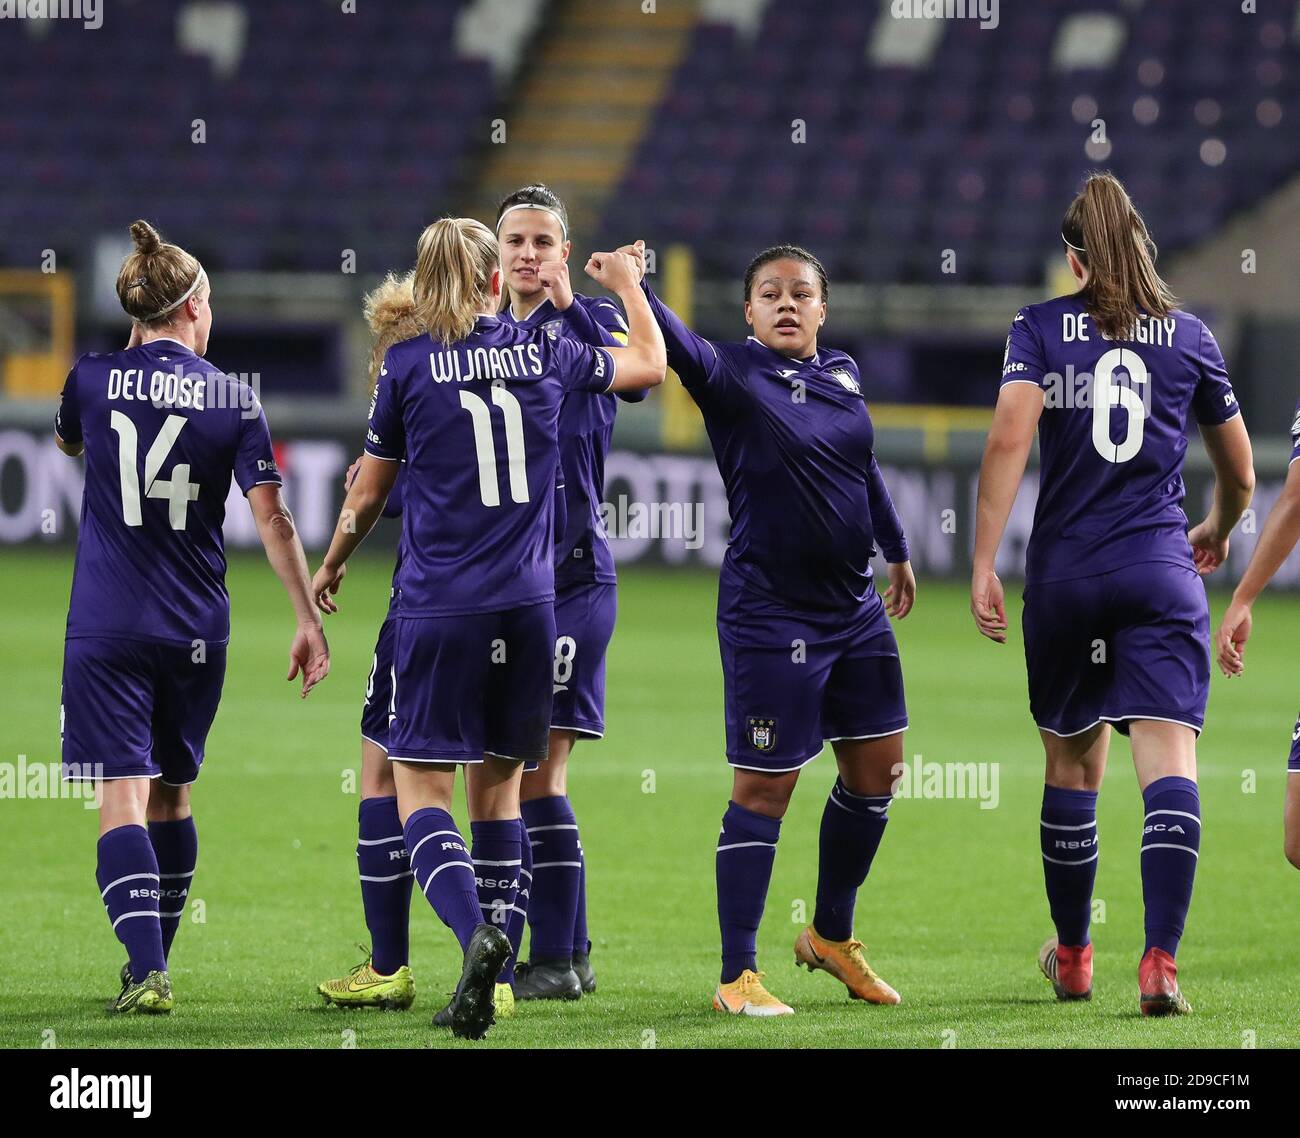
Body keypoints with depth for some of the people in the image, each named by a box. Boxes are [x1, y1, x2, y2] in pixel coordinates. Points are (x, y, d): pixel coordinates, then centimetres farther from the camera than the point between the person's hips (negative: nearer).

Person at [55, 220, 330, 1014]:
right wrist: (309, 618, 0)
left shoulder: (93, 379, -1)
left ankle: (147, 970, -22)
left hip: (106, 627, -2)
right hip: (196, 633, 2)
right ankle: (153, 961, 26)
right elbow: (271, 516, -5)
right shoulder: (233, 398, -2)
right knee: (170, 794, 17)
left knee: (123, 795, -7)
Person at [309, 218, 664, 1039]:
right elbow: (652, 364, 22)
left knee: (421, 788, -2)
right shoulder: (545, 355, 4)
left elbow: (369, 489, 7)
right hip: (528, 603, 3)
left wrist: (331, 569, 25)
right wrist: (627, 285, 40)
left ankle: (475, 931, -27)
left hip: (439, 606, -3)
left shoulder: (408, 365, -3)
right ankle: (492, 957, 12)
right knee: (500, 782, 15)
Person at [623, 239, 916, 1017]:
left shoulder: (843, 377, 7)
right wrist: (632, 285, -49)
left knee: (876, 771, 13)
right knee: (765, 786, -4)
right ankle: (738, 977, 2)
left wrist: (896, 550, 33)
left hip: (855, 606, 7)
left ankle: (832, 936, 33)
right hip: (771, 616, -7)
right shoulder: (735, 379, -12)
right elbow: (680, 347, -31)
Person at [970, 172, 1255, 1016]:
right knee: (1169, 758, -7)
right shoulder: (1189, 337, 8)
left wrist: (983, 564, -10)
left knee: (1073, 764, 15)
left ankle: (1072, 958, 27)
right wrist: (1218, 532, 39)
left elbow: (1009, 441, -11)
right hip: (1160, 570, -1)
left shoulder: (1040, 328, 3)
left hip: (1063, 571, 1)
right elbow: (1240, 473, 18)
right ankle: (1160, 962, -22)